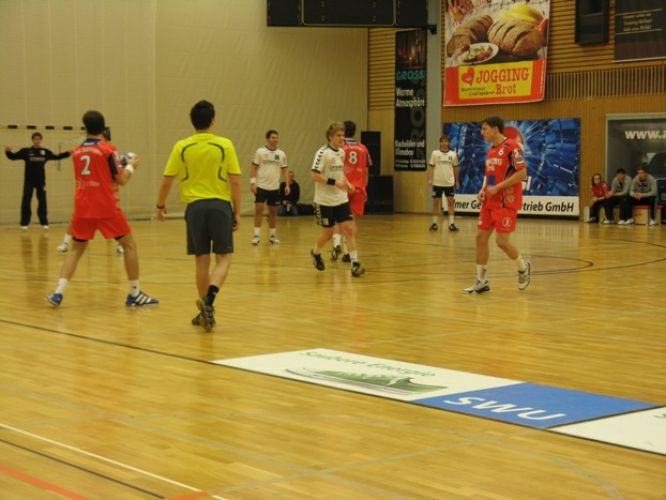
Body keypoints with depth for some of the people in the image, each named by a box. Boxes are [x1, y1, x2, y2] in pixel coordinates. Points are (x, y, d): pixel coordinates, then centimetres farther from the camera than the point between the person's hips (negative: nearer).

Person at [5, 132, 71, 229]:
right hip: (29, 181, -2)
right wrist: (8, 151, -27)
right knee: (26, 202, -3)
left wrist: (68, 153, 4)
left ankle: (44, 222, 16)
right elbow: (13, 157, -6)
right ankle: (24, 223, 2)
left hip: (41, 181, 2)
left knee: (42, 201, 7)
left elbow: (56, 157, 13)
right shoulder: (26, 151, -2)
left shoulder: (45, 152, 5)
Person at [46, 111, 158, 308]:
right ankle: (135, 293, 9)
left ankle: (58, 293, -2)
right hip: (106, 208, -4)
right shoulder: (108, 149, -7)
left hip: (82, 208, 4)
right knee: (129, 245, 9)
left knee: (76, 249, 13)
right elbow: (121, 179, -4)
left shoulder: (77, 151, 8)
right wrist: (131, 166, 13)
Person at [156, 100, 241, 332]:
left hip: (195, 206, 2)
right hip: (220, 205, -2)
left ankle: (205, 311, 20)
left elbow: (166, 181, 2)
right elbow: (235, 182, -4)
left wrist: (160, 204, 18)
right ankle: (209, 300, -21)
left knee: (202, 260, 12)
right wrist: (237, 212, 5)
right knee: (223, 258, 3)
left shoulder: (182, 147, 0)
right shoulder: (225, 145, -3)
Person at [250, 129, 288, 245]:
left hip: (275, 187, 3)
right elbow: (253, 167, -3)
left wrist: (287, 185, 2)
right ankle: (256, 235, -2)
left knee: (273, 211, 8)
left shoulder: (281, 154, 6)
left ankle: (272, 235, 18)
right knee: (259, 209, -8)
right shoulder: (260, 152, -4)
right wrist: (253, 182, -11)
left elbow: (284, 170, 10)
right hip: (261, 186, -3)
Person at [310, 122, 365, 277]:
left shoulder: (342, 152, 7)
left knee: (349, 229, -7)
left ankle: (355, 262, -8)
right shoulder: (323, 152, -13)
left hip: (341, 199, 5)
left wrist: (347, 183, 6)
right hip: (325, 201, -5)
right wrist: (334, 182, -25)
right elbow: (315, 175, -18)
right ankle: (316, 252, 34)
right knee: (327, 233, 5)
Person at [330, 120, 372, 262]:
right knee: (352, 219, 5)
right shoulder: (363, 148, 8)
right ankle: (348, 251, 0)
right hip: (358, 188, 2)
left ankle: (337, 243, -9)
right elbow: (366, 171, 11)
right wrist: (364, 189, 18)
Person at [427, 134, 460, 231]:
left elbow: (456, 168, 11)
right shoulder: (435, 153, -1)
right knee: (436, 202, 5)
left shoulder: (453, 154, 4)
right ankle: (435, 223, 14)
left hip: (449, 183, 1)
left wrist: (457, 181, 11)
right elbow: (431, 167, -1)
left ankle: (451, 224, 1)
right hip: (437, 183, -1)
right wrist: (429, 179, -11)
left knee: (451, 202, -2)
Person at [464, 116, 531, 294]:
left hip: (506, 202, -8)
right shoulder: (491, 150, 13)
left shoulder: (511, 147, -13)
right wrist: (483, 191, 5)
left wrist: (497, 187, -19)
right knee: (481, 237, 4)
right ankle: (482, 281, 12)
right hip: (490, 202, 8)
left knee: (502, 241, -10)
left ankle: (523, 267, 17)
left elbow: (522, 173, -18)